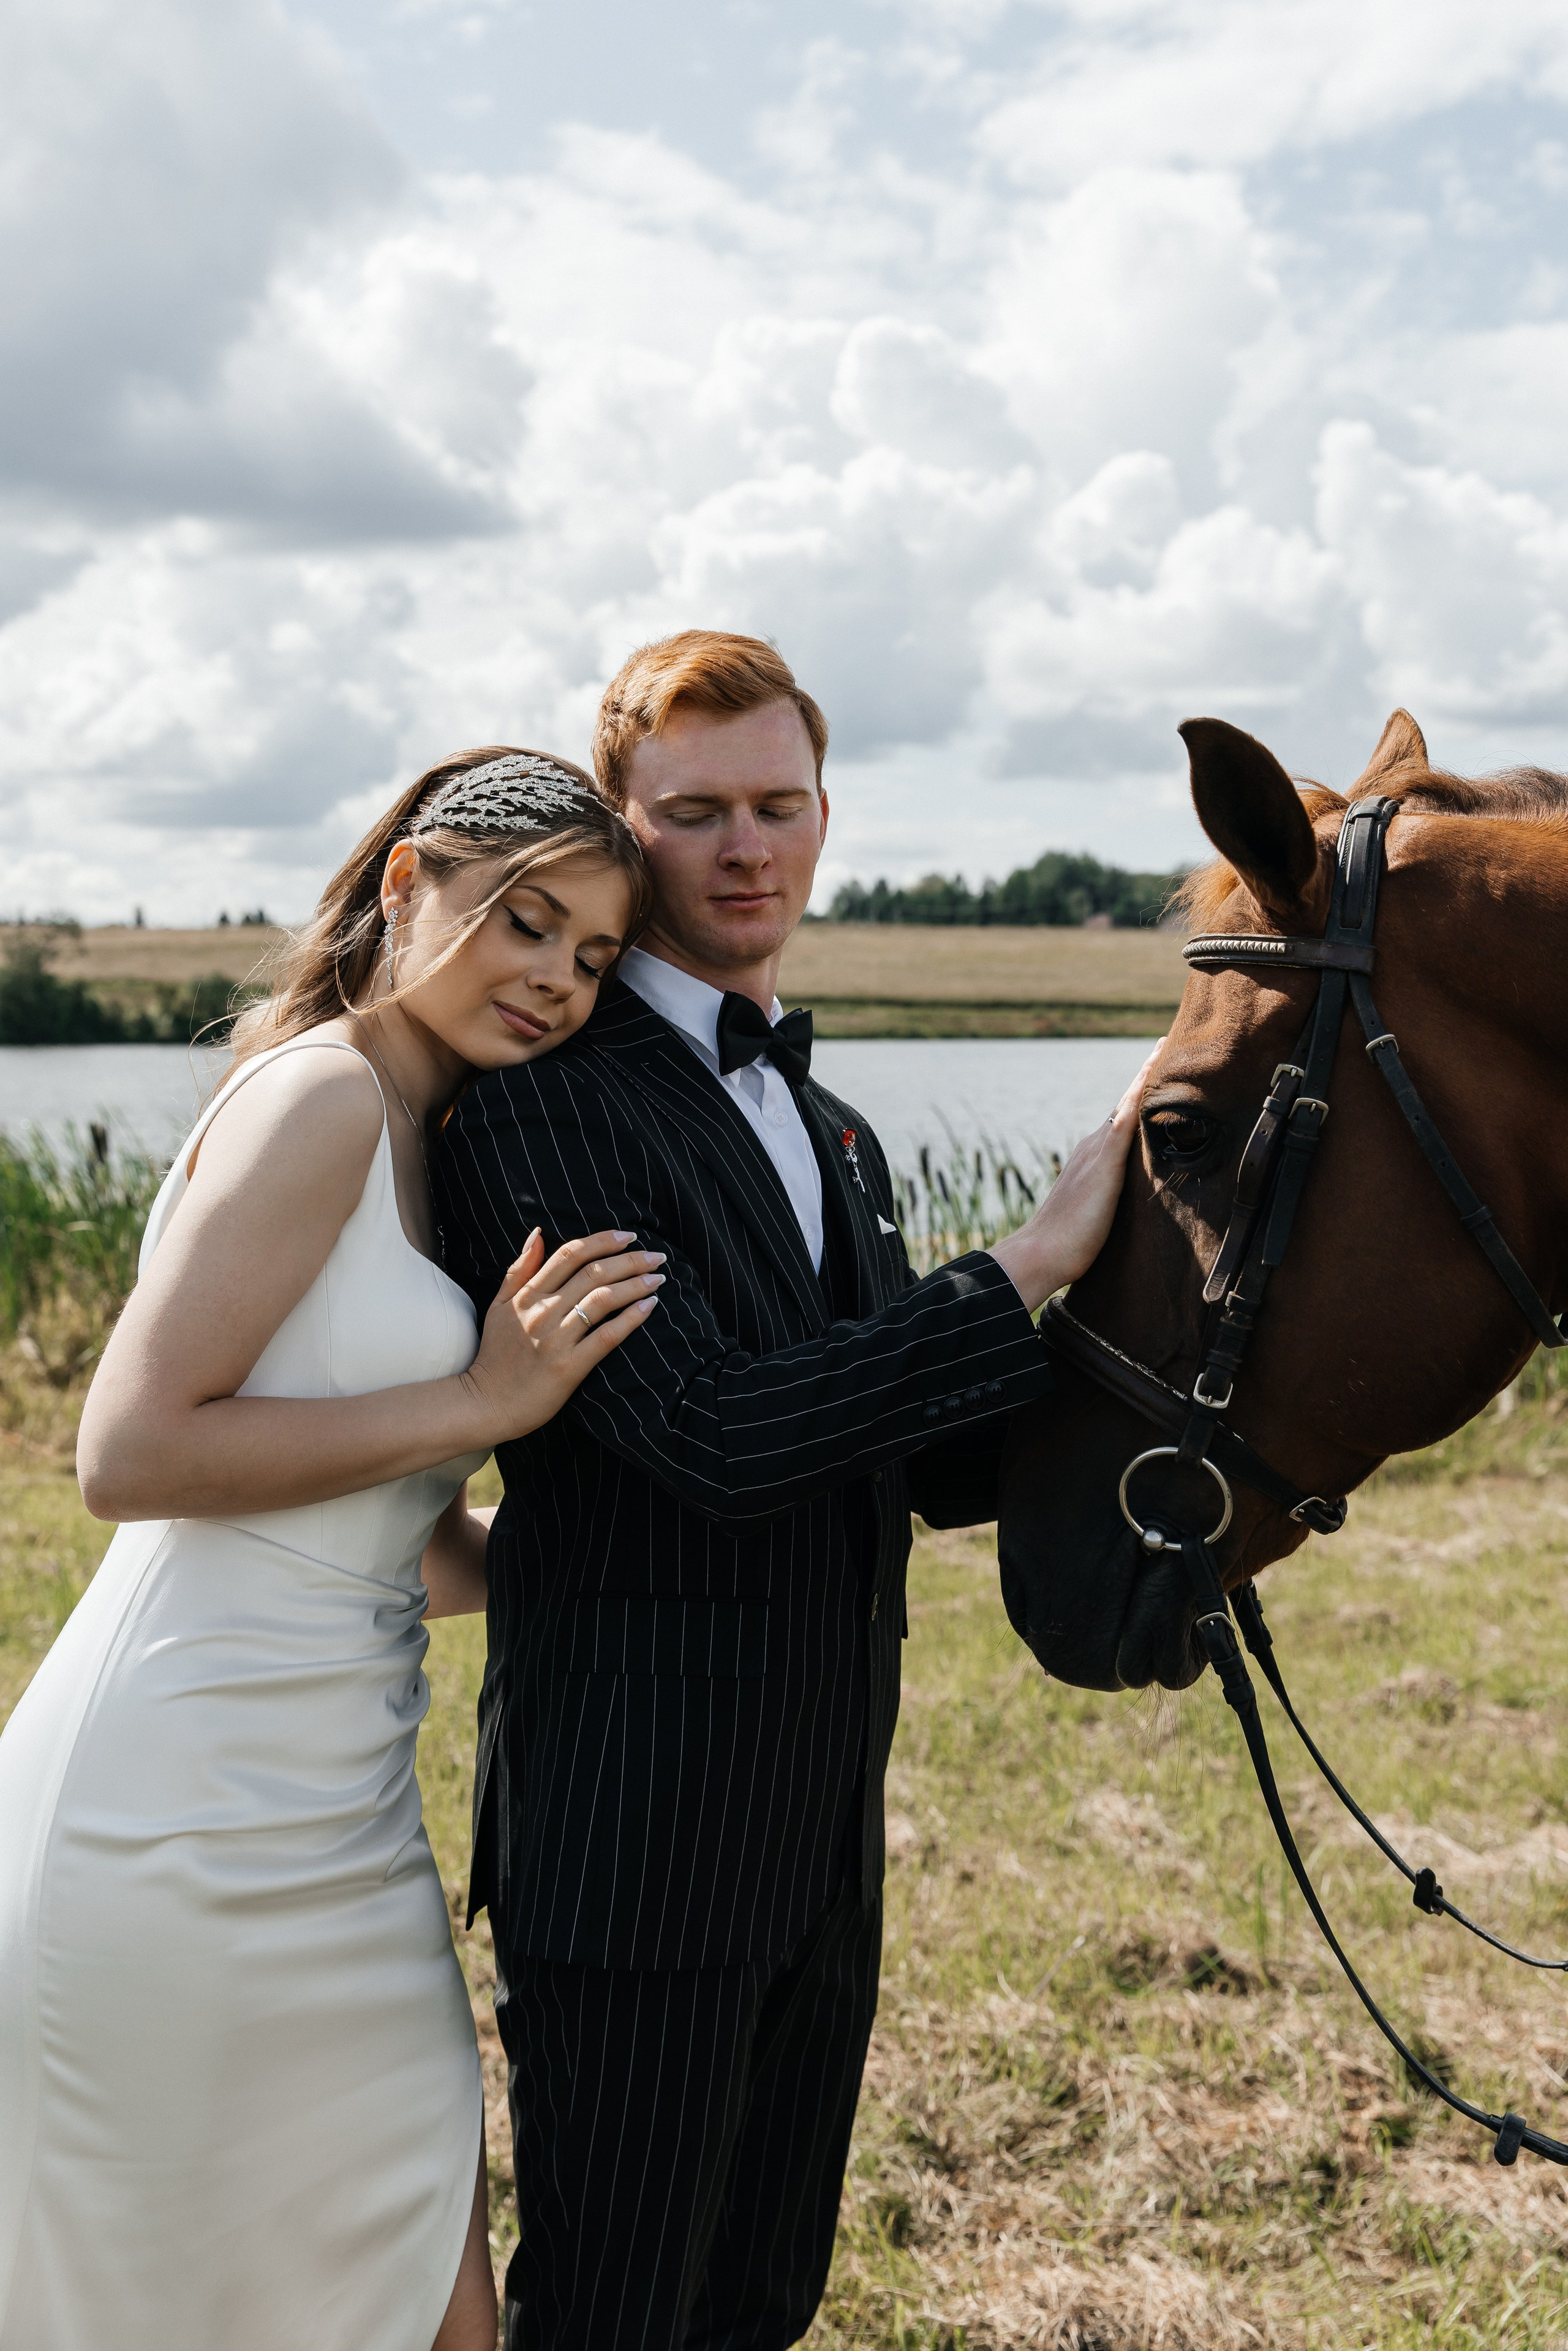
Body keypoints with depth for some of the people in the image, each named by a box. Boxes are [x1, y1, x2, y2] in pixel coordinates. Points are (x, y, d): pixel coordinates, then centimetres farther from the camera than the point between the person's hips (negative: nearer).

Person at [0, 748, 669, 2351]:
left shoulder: (421, 1140, 15)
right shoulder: (324, 1092, -12)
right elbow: (129, 1454, -21)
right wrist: (481, 1399, -17)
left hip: (334, 1807, 9)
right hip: (189, 1805, -9)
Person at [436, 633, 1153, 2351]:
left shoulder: (837, 1139, 14)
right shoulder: (543, 1101, -14)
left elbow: (937, 1469, 14)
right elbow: (710, 1433, -24)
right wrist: (1030, 1266, -22)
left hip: (823, 1845, 8)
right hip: (632, 1856, -8)